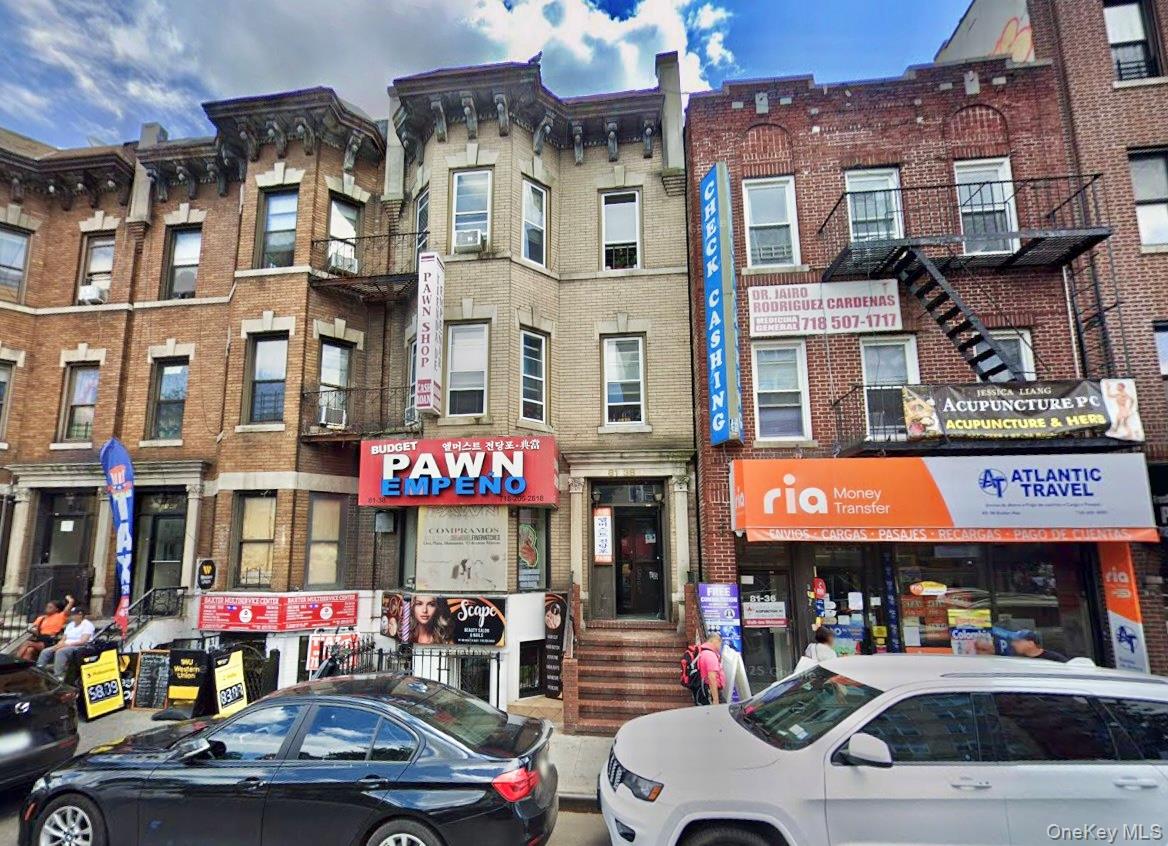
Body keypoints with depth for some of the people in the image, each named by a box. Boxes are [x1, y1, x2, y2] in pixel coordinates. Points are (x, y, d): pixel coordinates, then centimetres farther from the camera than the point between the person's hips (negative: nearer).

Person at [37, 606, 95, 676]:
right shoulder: (71, 624, 21)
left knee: (60, 652, -34)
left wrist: (66, 644, -19)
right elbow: (63, 640, 17)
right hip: (66, 646, 9)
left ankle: (58, 676, -38)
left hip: (80, 647, -9)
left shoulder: (87, 624, -4)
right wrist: (58, 645, -6)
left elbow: (83, 641, -15)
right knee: (45, 652, -9)